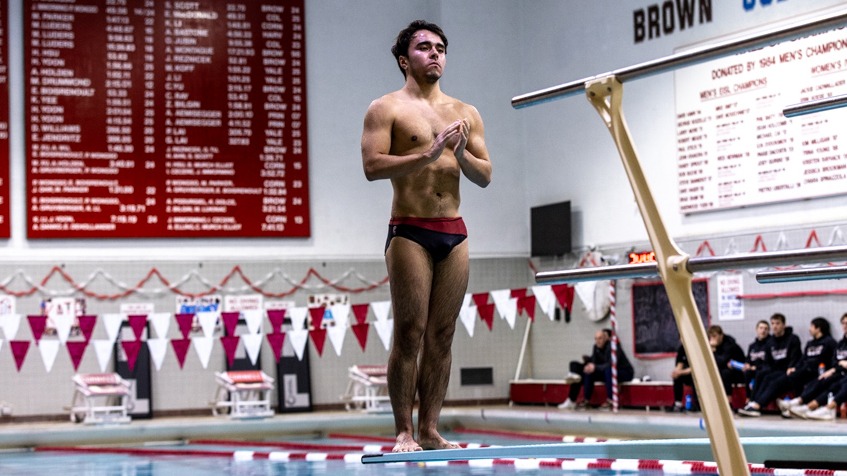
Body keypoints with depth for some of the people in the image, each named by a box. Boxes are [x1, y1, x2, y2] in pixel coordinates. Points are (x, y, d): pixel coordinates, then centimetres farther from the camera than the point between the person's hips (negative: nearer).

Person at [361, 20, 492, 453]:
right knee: (409, 333, -7)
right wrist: (428, 155, -18)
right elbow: (372, 166, -11)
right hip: (410, 232, -5)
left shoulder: (465, 114, 16)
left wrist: (461, 154, -7)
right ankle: (403, 431, -4)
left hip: (454, 232, 5)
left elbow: (485, 176, 13)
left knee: (442, 335, 3)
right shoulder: (386, 109, 2)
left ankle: (429, 429, 7)